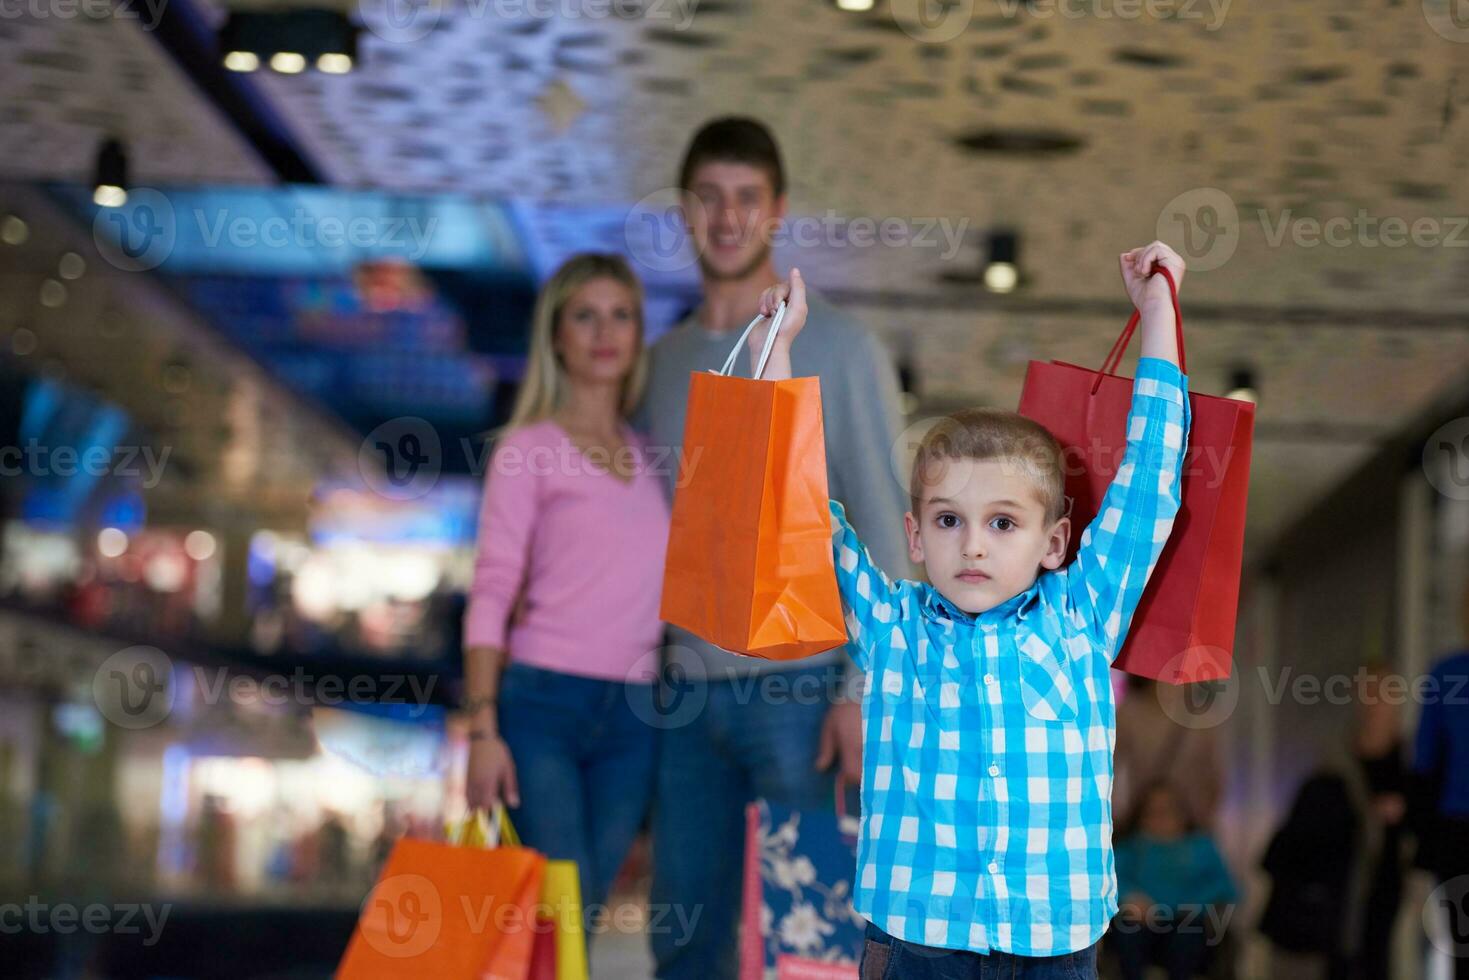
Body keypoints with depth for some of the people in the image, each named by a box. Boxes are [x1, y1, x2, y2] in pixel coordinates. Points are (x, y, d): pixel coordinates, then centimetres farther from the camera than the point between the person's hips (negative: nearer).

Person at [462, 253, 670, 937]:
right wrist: (482, 730, -11)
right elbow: (491, 594, -4)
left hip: (633, 715, 4)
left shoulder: (649, 452, 14)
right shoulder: (528, 449, 1)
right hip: (543, 703, -4)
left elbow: (675, 588, 15)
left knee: (582, 912, 5)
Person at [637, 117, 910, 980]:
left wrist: (865, 688, -13)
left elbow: (884, 533, -6)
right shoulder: (666, 360, 14)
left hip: (796, 688, -5)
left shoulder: (837, 350, -2)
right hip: (688, 688, 5)